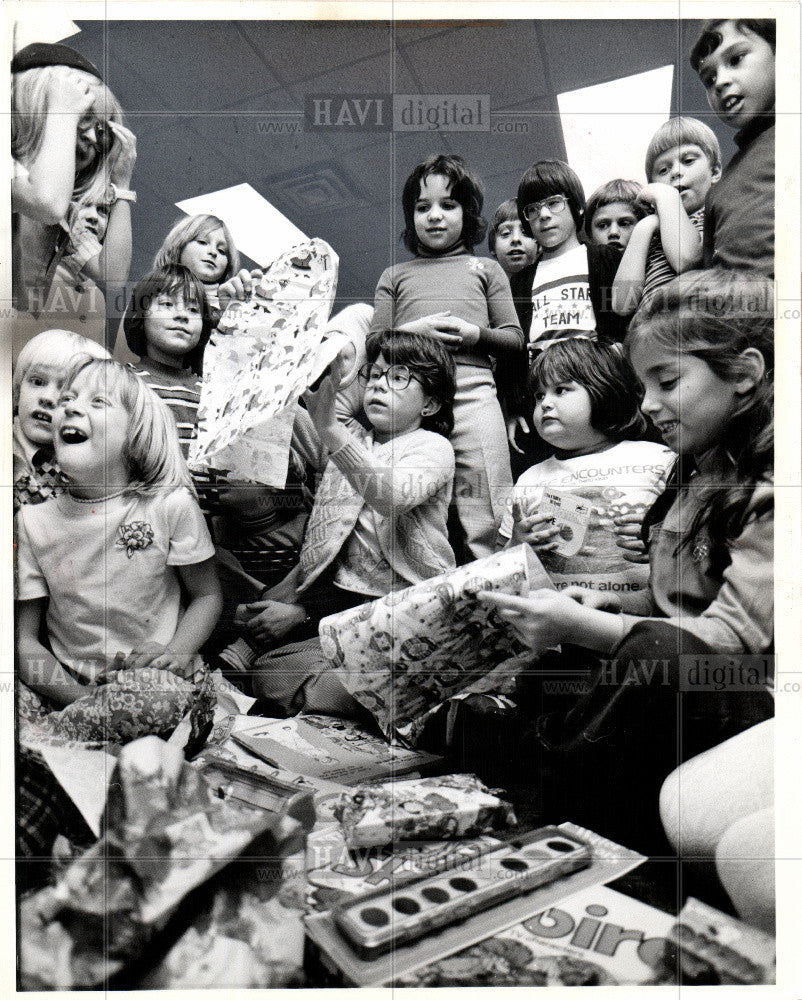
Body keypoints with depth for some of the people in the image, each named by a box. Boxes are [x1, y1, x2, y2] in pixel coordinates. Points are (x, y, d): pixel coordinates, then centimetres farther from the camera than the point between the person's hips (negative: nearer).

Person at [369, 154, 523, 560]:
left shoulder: (485, 268, 21)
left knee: (481, 518, -8)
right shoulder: (395, 275, 23)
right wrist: (414, 330, -4)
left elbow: (514, 338, 16)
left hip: (471, 389, -1)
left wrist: (474, 333, -3)